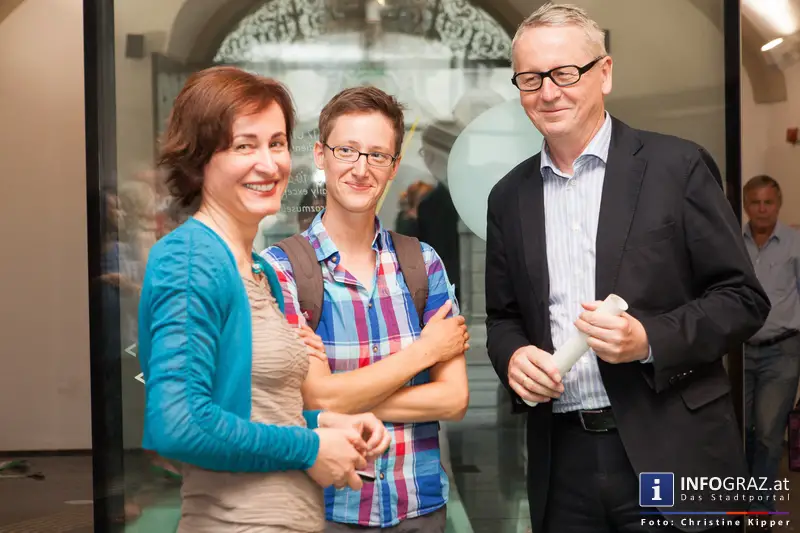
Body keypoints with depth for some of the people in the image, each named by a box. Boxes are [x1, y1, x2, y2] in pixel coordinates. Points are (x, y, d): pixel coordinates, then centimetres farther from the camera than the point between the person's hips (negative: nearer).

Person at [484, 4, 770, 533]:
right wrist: (512, 355, -7)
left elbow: (743, 298, -4)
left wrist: (650, 339, -19)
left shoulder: (678, 166, -3)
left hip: (671, 453, -3)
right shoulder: (509, 196, 9)